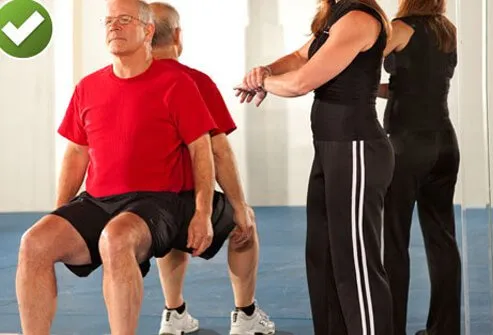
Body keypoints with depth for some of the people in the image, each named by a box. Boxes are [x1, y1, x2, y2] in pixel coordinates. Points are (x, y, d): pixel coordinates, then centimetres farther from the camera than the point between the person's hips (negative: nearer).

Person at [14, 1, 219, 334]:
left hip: (154, 201, -5)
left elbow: (201, 149, -1)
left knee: (115, 239, -37)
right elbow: (77, 153, 19)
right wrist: (59, 215, 11)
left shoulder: (175, 83, -2)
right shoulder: (88, 87, 12)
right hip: (94, 202, 5)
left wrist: (203, 213, -10)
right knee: (35, 241, -19)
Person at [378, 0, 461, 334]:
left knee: (394, 239, 1)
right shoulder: (449, 31, 11)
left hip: (408, 142, -6)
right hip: (444, 142, 7)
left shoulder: (402, 29, -8)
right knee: (442, 237, 10)